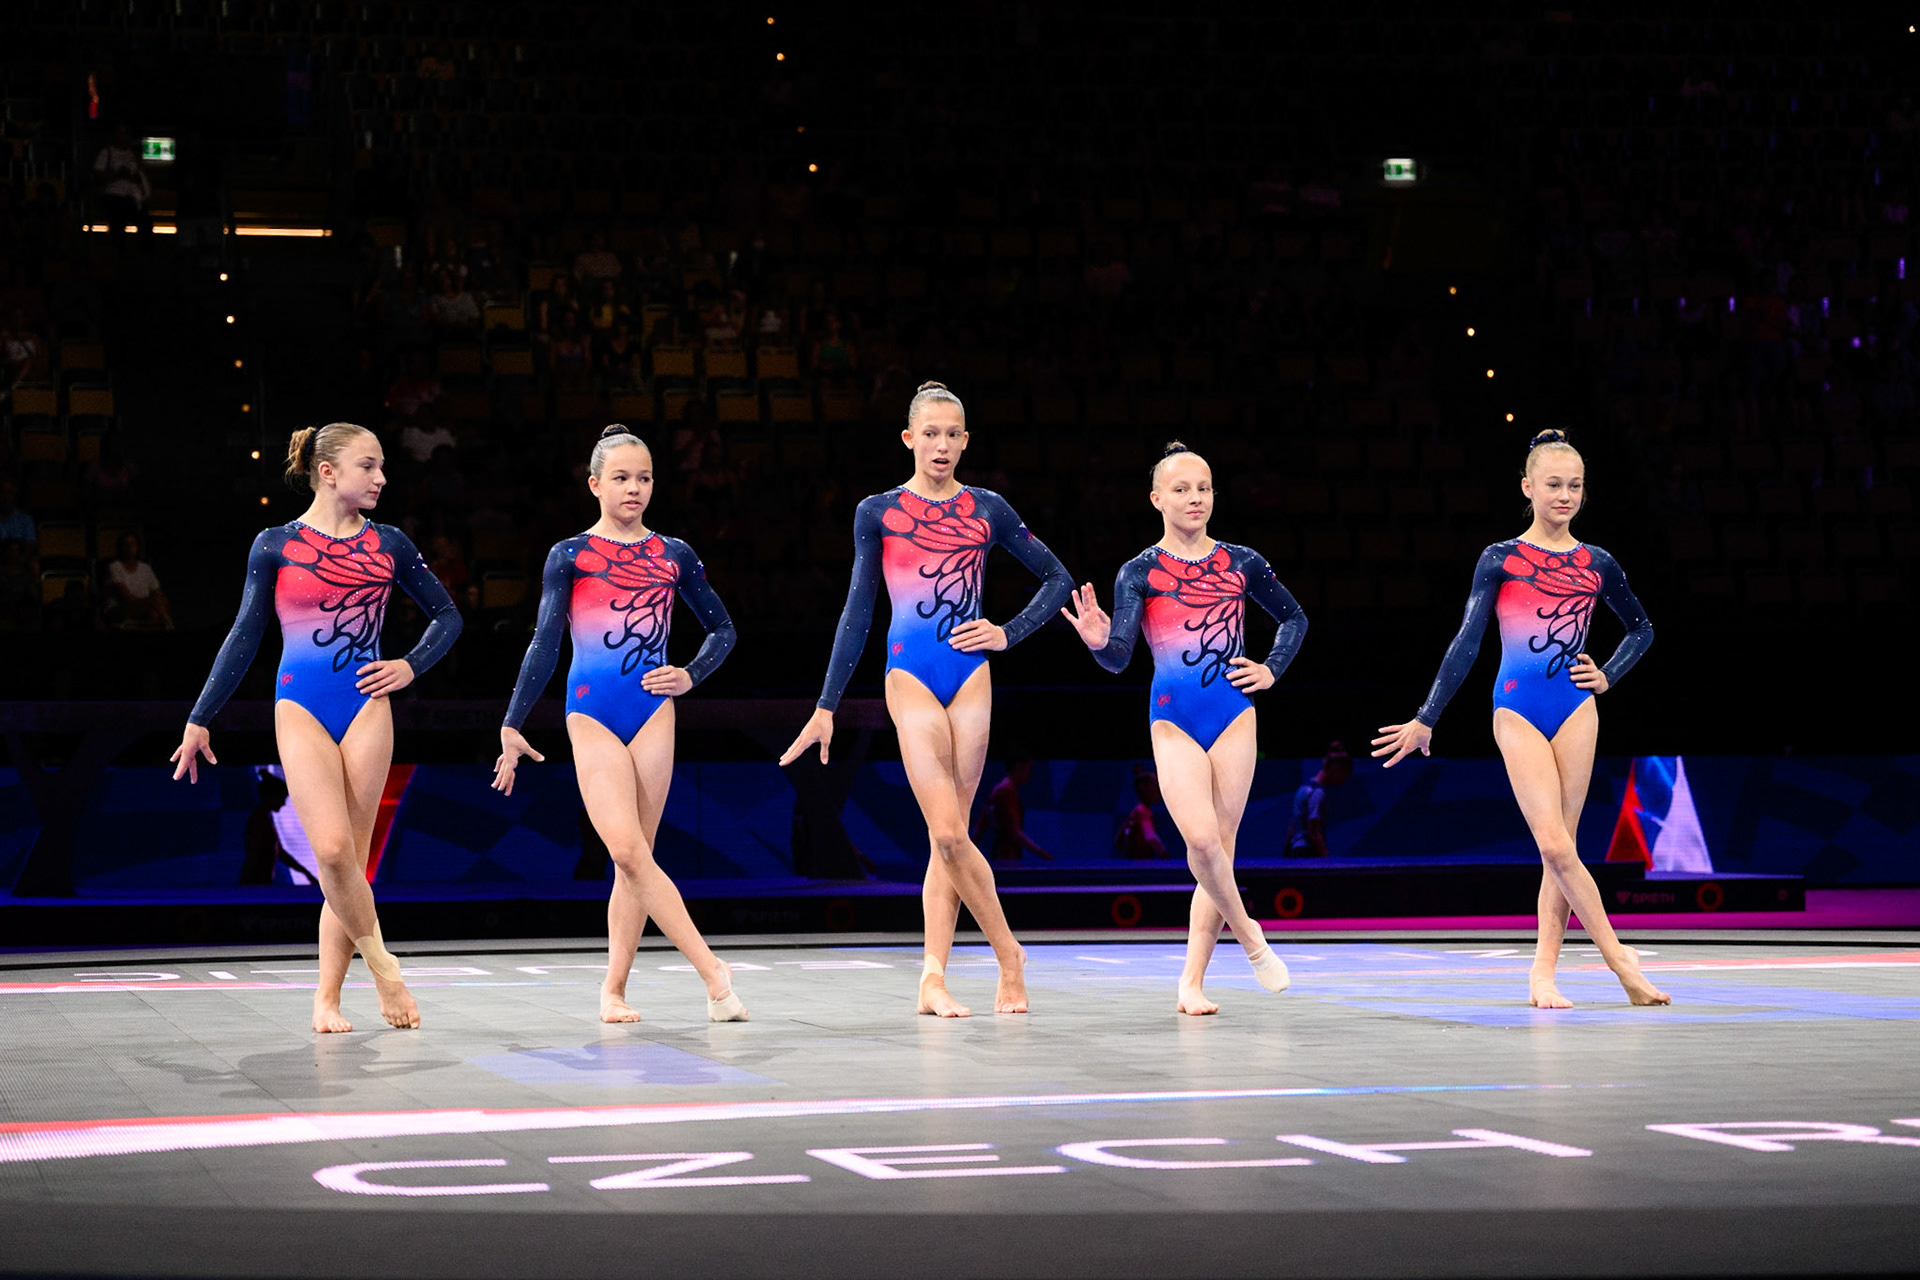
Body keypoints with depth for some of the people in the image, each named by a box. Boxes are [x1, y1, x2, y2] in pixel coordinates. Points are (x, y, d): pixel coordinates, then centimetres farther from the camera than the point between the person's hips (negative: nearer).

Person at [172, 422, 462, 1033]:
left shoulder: (388, 544, 8)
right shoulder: (276, 545, 3)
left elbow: (446, 615, 19)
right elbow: (244, 638, 8)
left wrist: (411, 666, 3)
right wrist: (199, 720, 7)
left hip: (366, 707, 2)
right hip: (301, 709, -2)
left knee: (349, 856, -1)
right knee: (332, 848, -18)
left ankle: (326, 997, 7)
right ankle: (380, 964, 1)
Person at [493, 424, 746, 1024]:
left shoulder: (674, 555, 11)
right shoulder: (570, 556, 5)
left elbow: (722, 629, 21)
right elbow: (545, 644, 5)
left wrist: (691, 676, 3)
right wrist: (512, 726, 1)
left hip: (653, 710, 2)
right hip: (592, 711, -2)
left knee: (634, 856, 0)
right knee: (628, 851, -16)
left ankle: (613, 988, 9)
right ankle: (712, 970, -15)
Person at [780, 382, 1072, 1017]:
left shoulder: (987, 509, 8)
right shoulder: (878, 512, 5)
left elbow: (1058, 578, 17)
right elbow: (857, 614, 7)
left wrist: (1009, 634, 3)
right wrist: (826, 706, 5)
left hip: (970, 678, 2)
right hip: (910, 678, -2)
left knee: (948, 835, 0)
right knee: (948, 833, -12)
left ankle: (933, 979, -1)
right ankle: (1008, 954, 3)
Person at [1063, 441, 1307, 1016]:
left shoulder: (1241, 563, 6)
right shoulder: (1140, 572, 0)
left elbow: (1293, 617, 22)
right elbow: (1119, 658, -9)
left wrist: (1272, 669, 8)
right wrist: (1100, 642, -30)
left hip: (1234, 715, 2)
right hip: (1174, 720, -2)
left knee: (1218, 849, 0)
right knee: (1201, 840, -20)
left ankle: (1191, 984, 7)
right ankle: (1249, 935, 5)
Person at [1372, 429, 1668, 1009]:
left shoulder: (1596, 564, 8)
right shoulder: (1501, 559, 2)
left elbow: (1641, 628, 24)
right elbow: (1467, 643, 1)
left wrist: (1608, 676, 8)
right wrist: (1426, 719, -3)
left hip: (1575, 708, 2)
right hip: (1518, 711, -2)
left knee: (1559, 848, 1)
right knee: (1555, 846, -12)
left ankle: (1543, 974, 7)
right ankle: (1618, 957, -2)